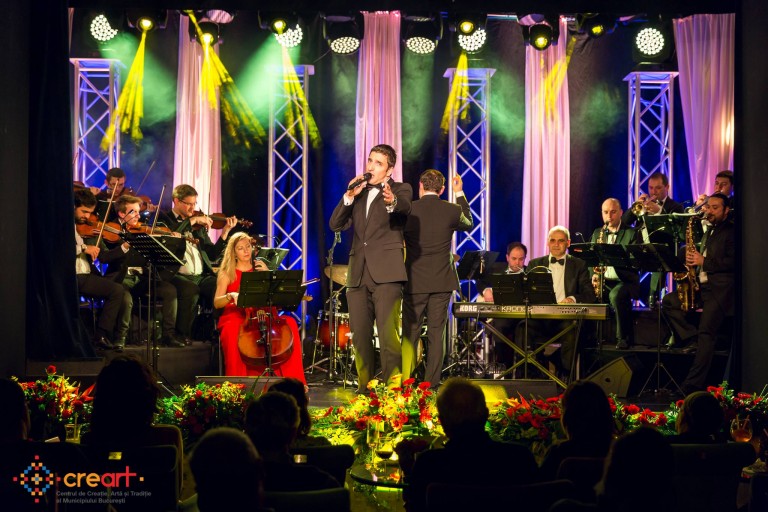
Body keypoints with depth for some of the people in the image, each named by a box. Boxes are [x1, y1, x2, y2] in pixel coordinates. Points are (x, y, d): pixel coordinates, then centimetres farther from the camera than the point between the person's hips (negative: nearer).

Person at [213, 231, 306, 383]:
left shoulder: (259, 269, 16)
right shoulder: (227, 274, 8)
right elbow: (217, 303, -1)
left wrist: (268, 274, -4)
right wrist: (231, 296, -21)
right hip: (235, 317, -3)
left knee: (290, 323, -22)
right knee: (232, 332, -38)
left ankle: (291, 379, -18)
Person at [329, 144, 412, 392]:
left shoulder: (401, 189, 6)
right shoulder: (358, 193, 20)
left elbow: (405, 208, -19)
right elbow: (335, 224, 10)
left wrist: (392, 202, -42)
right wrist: (349, 197, -4)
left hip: (386, 272, -5)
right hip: (358, 274, 5)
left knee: (388, 334, -13)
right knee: (360, 336, 5)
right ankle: (364, 386, 13)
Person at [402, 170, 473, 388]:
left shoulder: (408, 210, -7)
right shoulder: (452, 210, -3)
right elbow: (468, 223, 19)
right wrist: (459, 194, 26)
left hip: (415, 281, -1)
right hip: (442, 281, 1)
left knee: (410, 334, 6)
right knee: (436, 333, 6)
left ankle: (405, 381, 5)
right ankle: (432, 383, 6)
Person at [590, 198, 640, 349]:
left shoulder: (631, 233, 4)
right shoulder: (597, 233, 19)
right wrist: (593, 275, -7)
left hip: (624, 281, -4)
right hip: (602, 281, 4)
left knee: (616, 295, -37)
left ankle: (624, 337, -21)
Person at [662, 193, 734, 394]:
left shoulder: (731, 232, -2)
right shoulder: (709, 232, 24)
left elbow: (733, 261, -14)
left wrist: (704, 261, -16)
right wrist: (693, 259, 3)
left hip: (720, 289, -9)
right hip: (701, 285, 9)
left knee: (706, 332, -20)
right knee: (668, 301, -10)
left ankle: (694, 383, -24)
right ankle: (692, 339, -6)